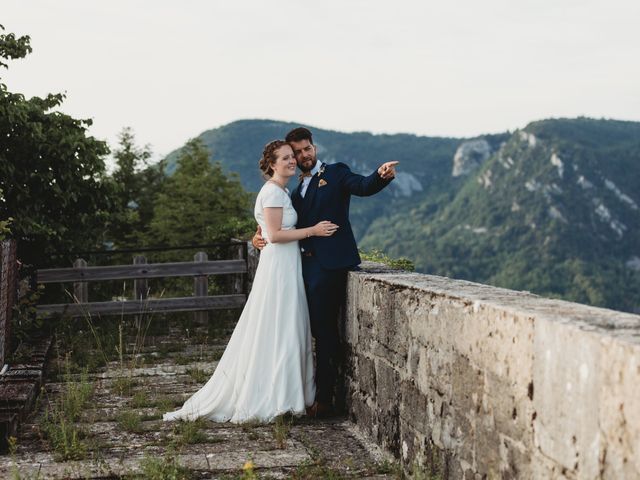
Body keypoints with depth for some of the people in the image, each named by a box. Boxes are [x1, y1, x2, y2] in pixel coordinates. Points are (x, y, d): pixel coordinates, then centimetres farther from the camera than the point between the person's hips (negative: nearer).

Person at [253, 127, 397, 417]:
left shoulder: (336, 173, 1)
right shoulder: (298, 191, 21)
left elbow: (364, 187, -16)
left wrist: (381, 176, -38)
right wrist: (259, 236, 1)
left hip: (329, 263, -7)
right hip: (307, 265, 7)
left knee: (324, 328, -7)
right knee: (318, 329, 12)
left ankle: (324, 399, -2)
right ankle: (318, 391, 22)